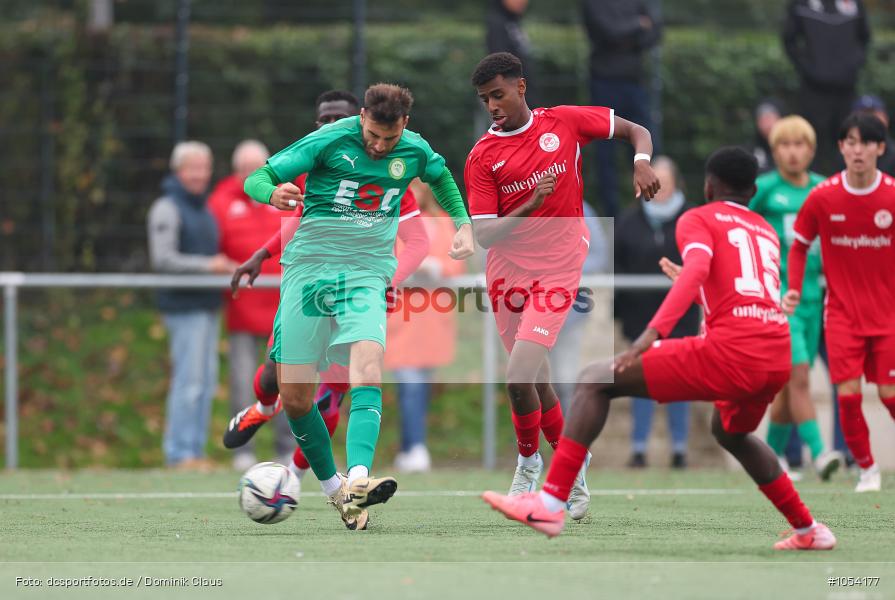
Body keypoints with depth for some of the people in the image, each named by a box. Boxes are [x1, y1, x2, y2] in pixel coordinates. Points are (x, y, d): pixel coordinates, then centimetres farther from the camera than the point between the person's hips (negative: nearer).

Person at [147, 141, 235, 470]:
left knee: (206, 382, 7)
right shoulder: (167, 208, -8)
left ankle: (195, 449, 11)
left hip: (206, 305, 9)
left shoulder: (203, 208, 19)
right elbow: (162, 258, -16)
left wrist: (224, 267, 6)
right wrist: (206, 265, -19)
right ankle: (179, 453, -10)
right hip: (183, 306, -9)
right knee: (189, 380, -12)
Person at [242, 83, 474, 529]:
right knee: (294, 398, -3)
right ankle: (332, 486, 16)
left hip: (367, 277, 1)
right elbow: (255, 179, -7)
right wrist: (274, 194, -31)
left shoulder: (415, 151, 3)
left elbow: (440, 177, 29)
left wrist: (463, 224, 15)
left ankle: (357, 481, -40)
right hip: (308, 270, -1)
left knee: (368, 372, -26)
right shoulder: (329, 140, -8)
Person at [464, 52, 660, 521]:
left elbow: (635, 130, 10)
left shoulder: (564, 122, -2)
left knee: (519, 378, -17)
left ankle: (528, 459, 7)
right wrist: (531, 206, -23)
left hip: (557, 269, -2)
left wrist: (641, 164, -11)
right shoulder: (482, 157, -3)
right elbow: (484, 235, -9)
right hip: (508, 271, 3)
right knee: (535, 379, 10)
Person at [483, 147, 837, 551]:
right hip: (779, 361, 7)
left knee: (596, 381, -2)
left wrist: (652, 333, -25)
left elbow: (696, 269, -13)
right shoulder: (766, 233, 29)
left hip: (731, 351, -7)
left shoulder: (699, 220, 9)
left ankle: (551, 502, -17)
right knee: (730, 433, 39)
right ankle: (807, 530, 39)